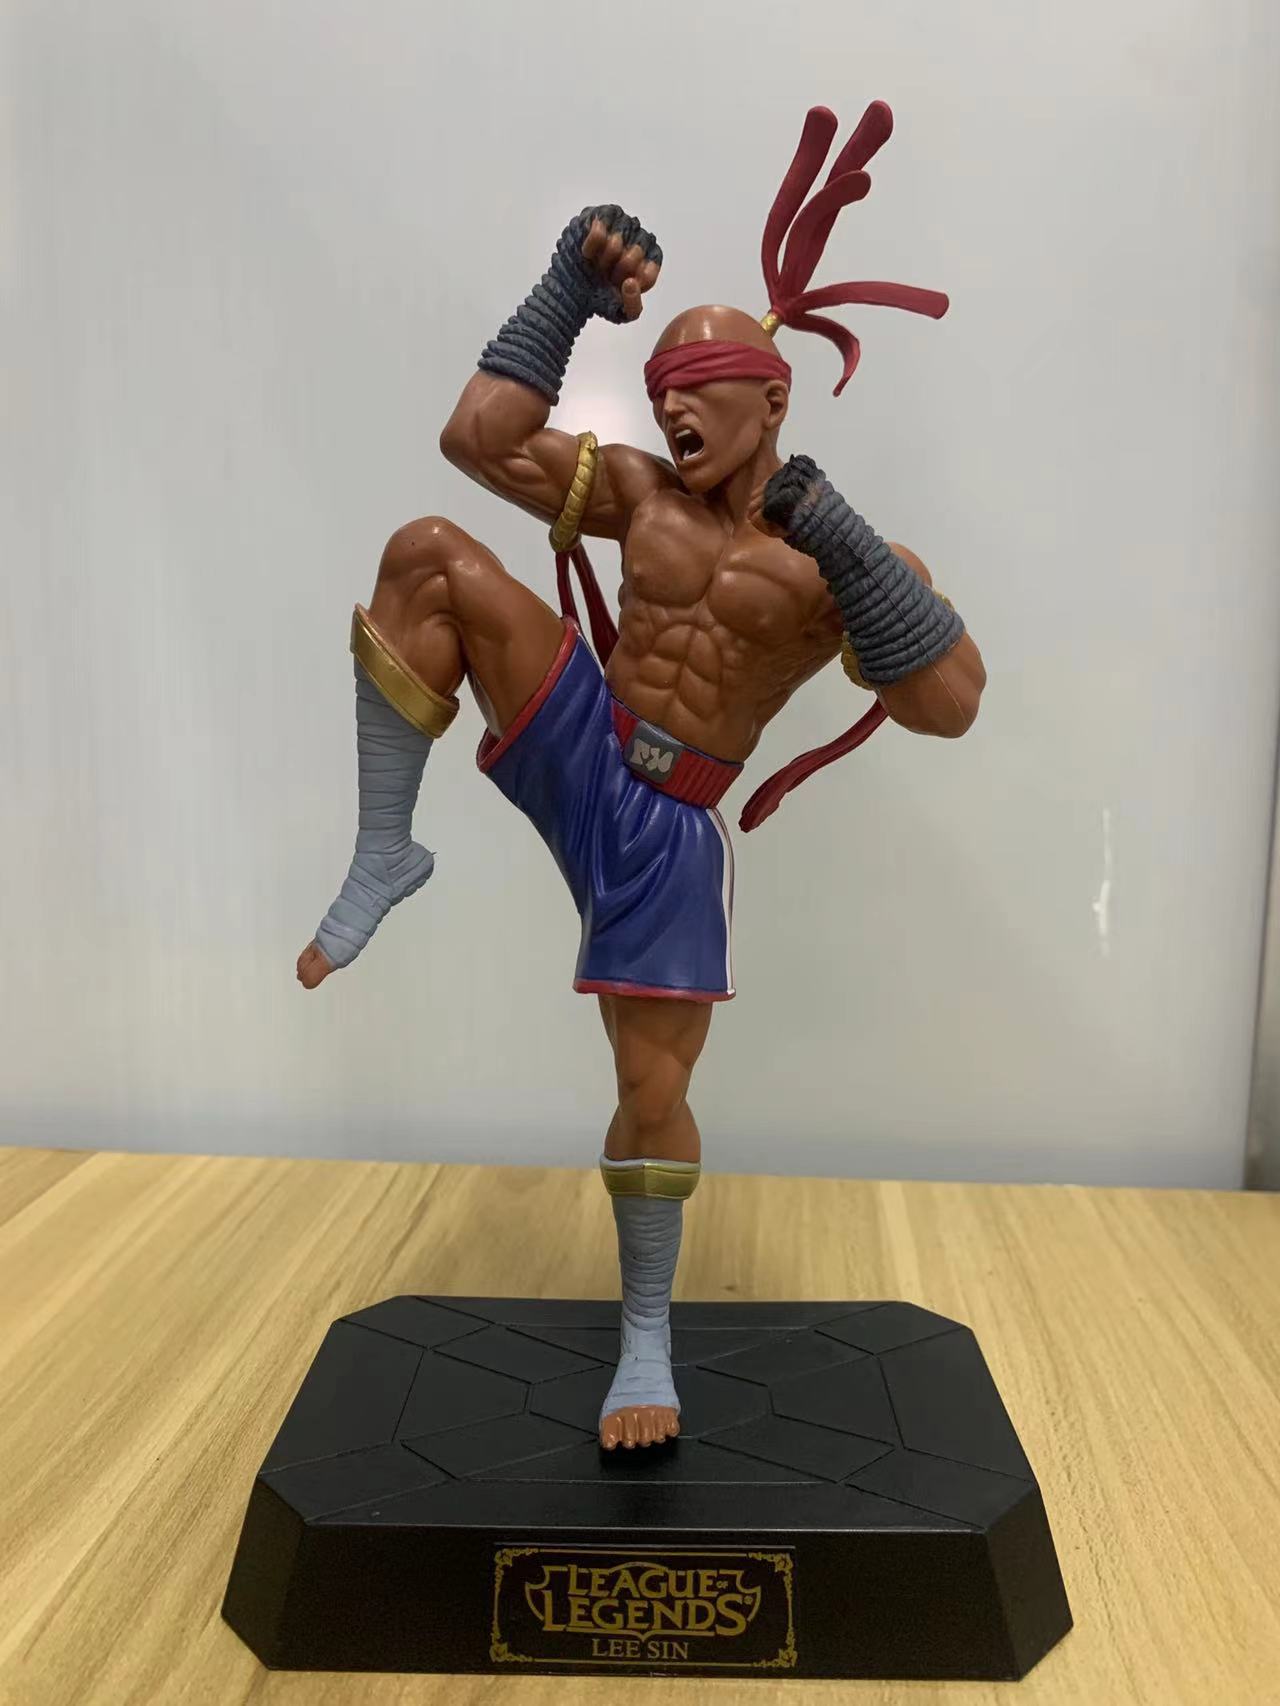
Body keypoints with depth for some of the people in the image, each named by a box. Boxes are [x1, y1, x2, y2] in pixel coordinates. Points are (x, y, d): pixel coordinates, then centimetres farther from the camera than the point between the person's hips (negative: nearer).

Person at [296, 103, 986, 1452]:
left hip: (668, 831, -2)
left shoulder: (846, 559, -4)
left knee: (654, 1094, -3)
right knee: (431, 553, -20)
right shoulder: (641, 493, 7)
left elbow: (950, 705, -19)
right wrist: (571, 290, -2)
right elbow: (478, 438, 3)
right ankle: (385, 857, -14)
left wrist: (834, 534, -22)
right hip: (573, 755, 3)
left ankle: (647, 1338, 24)